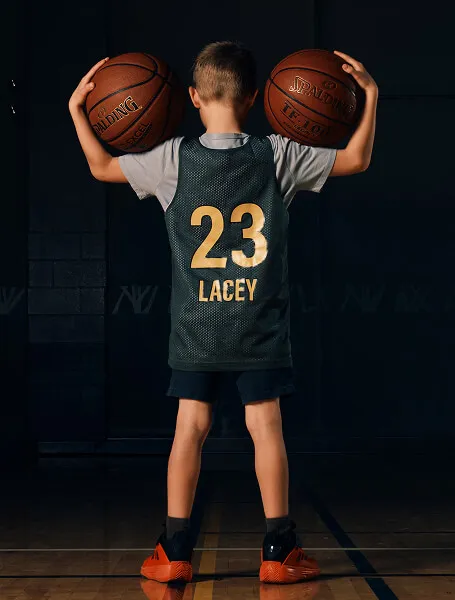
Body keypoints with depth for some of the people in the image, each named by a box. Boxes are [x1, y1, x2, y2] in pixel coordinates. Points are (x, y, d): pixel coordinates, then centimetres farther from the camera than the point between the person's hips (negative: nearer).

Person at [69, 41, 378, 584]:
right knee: (266, 427, 3)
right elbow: (356, 160, 5)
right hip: (260, 327, -1)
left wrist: (77, 110, 20)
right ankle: (279, 551, 8)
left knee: (190, 428, 6)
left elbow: (102, 167, 10)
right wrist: (370, 97, 12)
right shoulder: (278, 156, -5)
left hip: (195, 328, 1)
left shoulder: (173, 159, -4)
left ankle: (173, 552, 10)